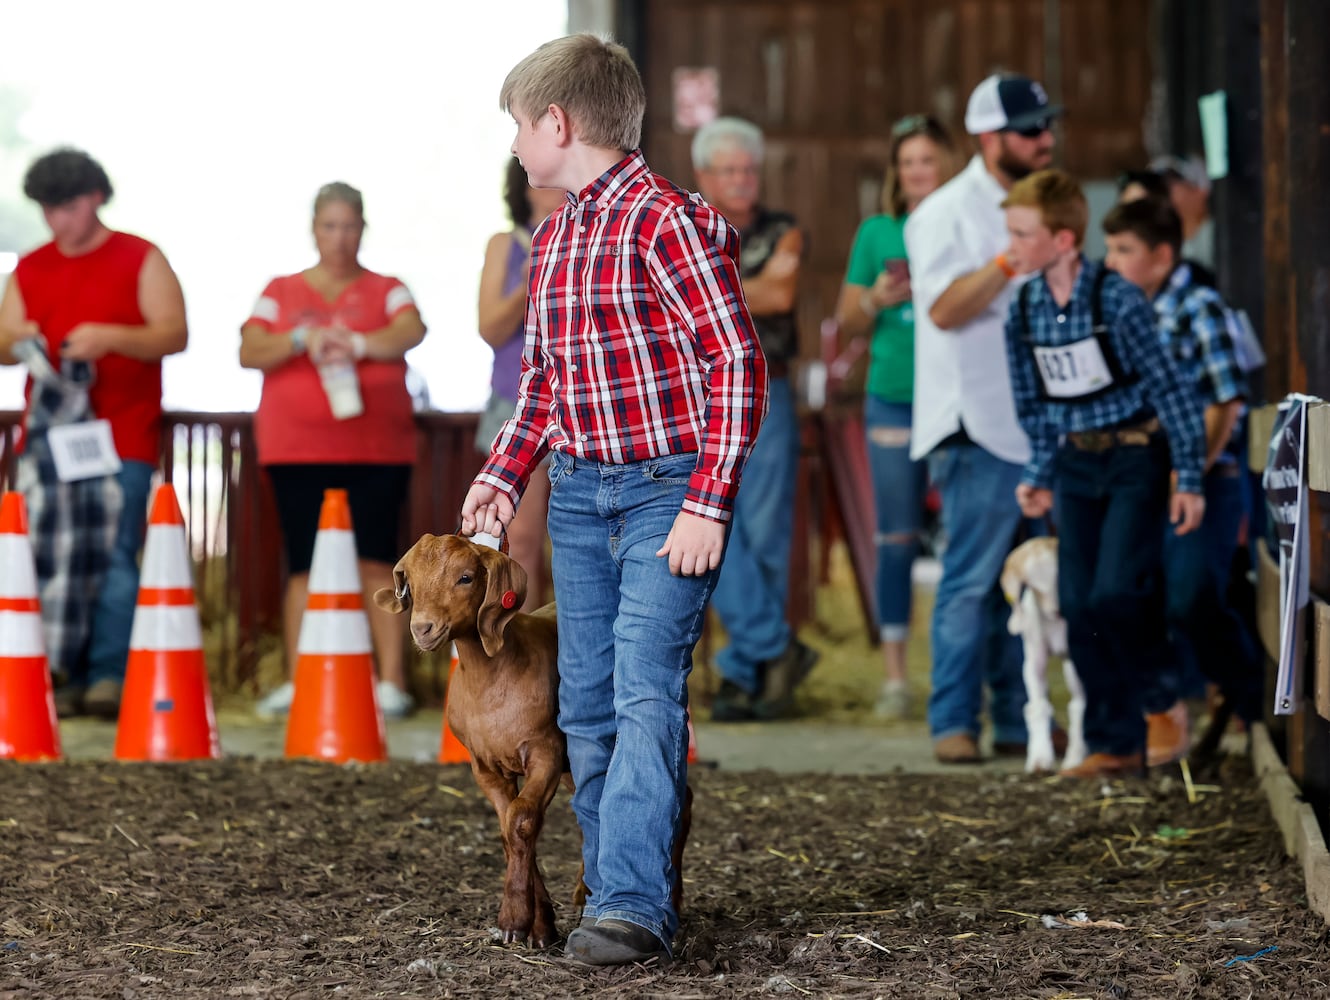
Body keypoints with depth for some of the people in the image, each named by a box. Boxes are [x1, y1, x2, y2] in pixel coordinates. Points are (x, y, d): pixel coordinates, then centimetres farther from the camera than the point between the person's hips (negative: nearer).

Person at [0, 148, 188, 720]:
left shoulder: (140, 261, 6)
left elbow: (175, 334, -3)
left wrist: (111, 337, -19)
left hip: (121, 436, -3)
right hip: (48, 431, 4)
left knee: (113, 558, -10)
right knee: (48, 559, -4)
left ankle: (108, 677, -11)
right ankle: (63, 678, -2)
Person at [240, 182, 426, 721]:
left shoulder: (386, 290, 11)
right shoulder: (281, 292, 13)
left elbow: (411, 331, -10)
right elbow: (249, 352, 1)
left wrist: (360, 343, -29)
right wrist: (302, 340, -18)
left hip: (376, 449, -1)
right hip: (297, 450, 1)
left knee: (376, 560, -8)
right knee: (304, 564, -2)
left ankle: (392, 682, -7)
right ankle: (296, 682, 1)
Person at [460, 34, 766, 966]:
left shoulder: (667, 219, -13)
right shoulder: (552, 240, 13)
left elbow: (740, 363, -16)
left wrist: (708, 503, -20)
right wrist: (505, 474, 12)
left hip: (669, 490, -8)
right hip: (579, 494, 8)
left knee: (645, 691, -16)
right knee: (588, 703, 7)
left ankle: (634, 902, -21)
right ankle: (619, 894, 13)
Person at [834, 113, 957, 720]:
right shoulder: (876, 233, 10)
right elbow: (848, 322, 15)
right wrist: (878, 299, -5)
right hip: (893, 398, 2)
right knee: (896, 538, 2)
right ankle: (894, 676, 7)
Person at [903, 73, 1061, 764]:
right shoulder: (947, 214, -7)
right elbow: (945, 307, -20)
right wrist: (1011, 261, -26)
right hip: (981, 427, -7)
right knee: (971, 582, -7)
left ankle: (1018, 720, 14)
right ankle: (953, 721, -2)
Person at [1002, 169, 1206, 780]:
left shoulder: (1117, 300, -17)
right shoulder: (1023, 312, 0)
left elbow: (1169, 387, -12)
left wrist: (1189, 478, -12)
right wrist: (1039, 475, 7)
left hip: (1136, 458, -6)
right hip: (1077, 463, 6)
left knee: (1117, 594, -16)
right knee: (1078, 605, 1)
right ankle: (1114, 744, 9)